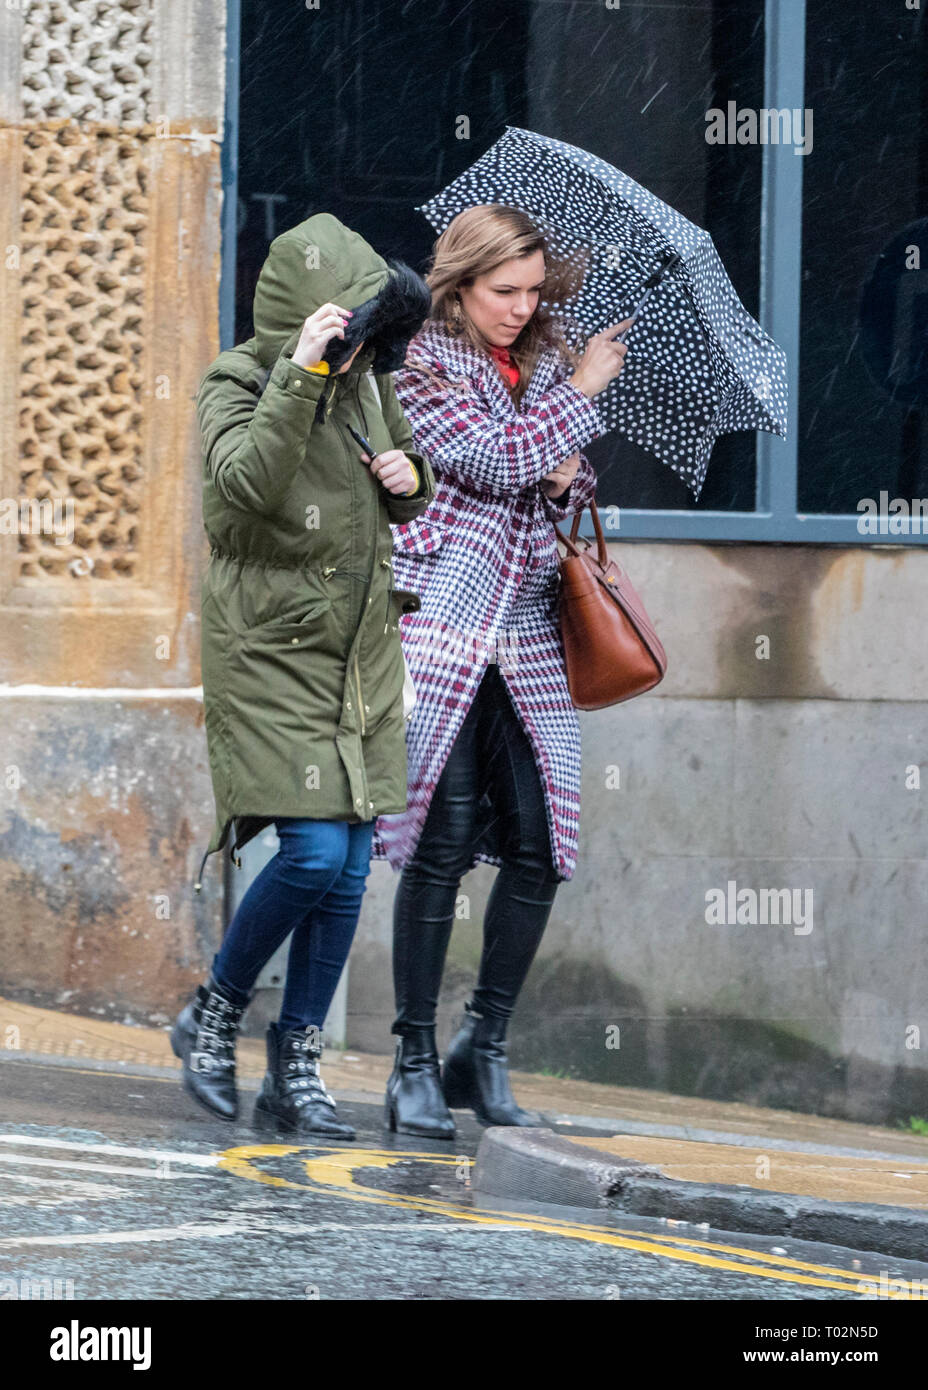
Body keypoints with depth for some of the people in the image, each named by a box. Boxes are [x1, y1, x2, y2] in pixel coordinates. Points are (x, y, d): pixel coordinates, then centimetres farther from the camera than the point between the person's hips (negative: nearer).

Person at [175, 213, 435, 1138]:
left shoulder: (365, 380, 8)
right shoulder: (237, 386, -10)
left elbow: (403, 504, 23)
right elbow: (246, 482, -31)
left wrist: (409, 480, -1)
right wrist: (301, 374, -36)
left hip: (361, 655, 6)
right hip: (270, 653, -6)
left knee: (349, 866, 2)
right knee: (313, 852, -16)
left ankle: (295, 1072, 10)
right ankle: (212, 1019, 7)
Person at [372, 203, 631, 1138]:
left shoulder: (546, 363, 16)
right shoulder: (424, 370, -2)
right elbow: (495, 460, -14)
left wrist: (569, 481, 5)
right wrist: (580, 392, -5)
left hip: (526, 635, 6)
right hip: (444, 628, -6)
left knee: (538, 843, -1)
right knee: (443, 839, -9)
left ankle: (483, 1049, 12)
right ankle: (415, 1066, -2)